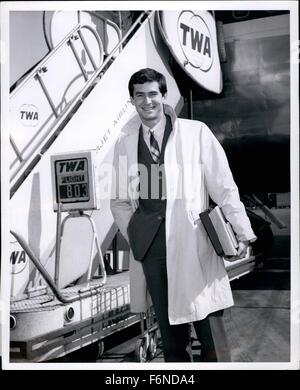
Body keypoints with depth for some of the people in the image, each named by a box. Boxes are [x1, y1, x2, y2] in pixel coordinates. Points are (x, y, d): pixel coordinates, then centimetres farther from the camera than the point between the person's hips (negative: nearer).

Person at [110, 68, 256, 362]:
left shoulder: (196, 132, 3)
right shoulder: (124, 144, 11)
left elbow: (223, 186, 2)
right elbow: (120, 200, 17)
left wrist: (242, 231, -2)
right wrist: (134, 233, 4)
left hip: (193, 243, -2)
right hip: (151, 249, 3)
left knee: (211, 335, -1)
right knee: (171, 338, 10)